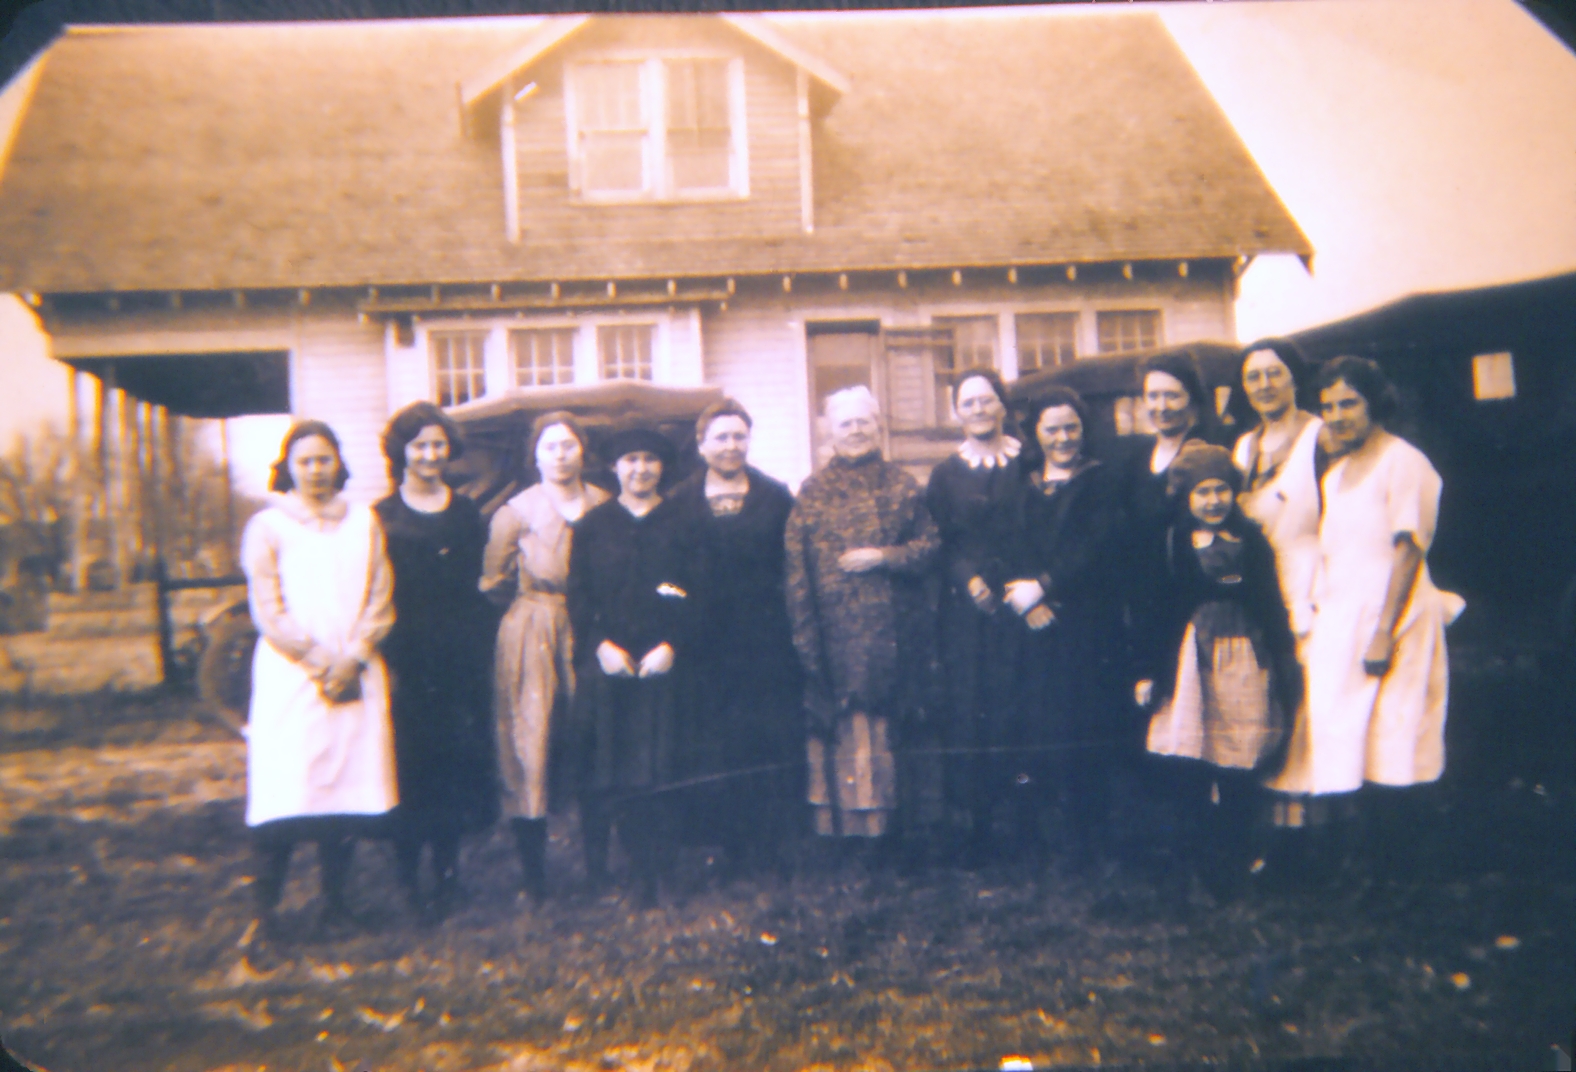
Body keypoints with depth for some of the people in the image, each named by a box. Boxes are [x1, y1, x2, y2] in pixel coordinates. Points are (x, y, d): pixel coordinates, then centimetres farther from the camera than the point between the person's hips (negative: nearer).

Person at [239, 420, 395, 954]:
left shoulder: (363, 523, 12)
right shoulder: (267, 526, 4)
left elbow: (381, 602, 7)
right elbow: (268, 611, -3)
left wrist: (351, 659, -6)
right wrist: (319, 663, -9)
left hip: (356, 678, 2)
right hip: (291, 677, -2)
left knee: (349, 786, 1)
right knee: (284, 794, -7)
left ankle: (335, 901, 13)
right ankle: (265, 906, 4)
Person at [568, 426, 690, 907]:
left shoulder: (680, 523, 6)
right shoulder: (593, 525, 10)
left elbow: (696, 594, 1)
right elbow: (578, 596, 5)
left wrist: (671, 646, -11)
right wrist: (601, 646, -8)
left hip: (660, 663, -1)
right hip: (604, 664, 1)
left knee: (654, 767, 0)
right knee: (600, 764, 3)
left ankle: (649, 877, 8)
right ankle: (595, 871, 15)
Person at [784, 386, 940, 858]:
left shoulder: (901, 485, 10)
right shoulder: (814, 491, 7)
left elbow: (929, 545, 6)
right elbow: (796, 567, 2)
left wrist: (883, 557, -10)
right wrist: (805, 635, -6)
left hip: (891, 636, 1)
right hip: (835, 637, 0)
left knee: (886, 728, 3)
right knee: (837, 728, -1)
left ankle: (883, 824, 13)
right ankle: (837, 826, 7)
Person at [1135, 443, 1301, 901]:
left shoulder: (1252, 542, 6)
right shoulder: (1172, 544, 2)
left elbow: (1272, 609, 9)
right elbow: (1155, 611, 3)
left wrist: (1285, 669, 6)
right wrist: (1148, 671, 0)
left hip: (1245, 661, 1)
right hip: (1191, 662, -1)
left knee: (1239, 774, 2)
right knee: (1192, 776, -1)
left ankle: (1231, 871, 17)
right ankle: (1196, 868, 15)